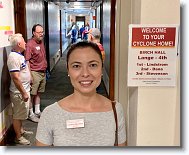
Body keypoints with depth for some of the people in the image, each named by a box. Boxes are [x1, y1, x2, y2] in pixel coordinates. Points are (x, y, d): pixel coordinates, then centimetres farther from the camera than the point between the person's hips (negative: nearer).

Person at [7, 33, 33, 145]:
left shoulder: (19, 55, 8)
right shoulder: (14, 57, -24)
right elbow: (15, 78, -27)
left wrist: (26, 91, 23)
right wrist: (23, 93, -24)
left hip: (24, 90, 10)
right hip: (19, 92, -10)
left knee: (21, 114, 24)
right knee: (17, 115, 5)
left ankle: (21, 130, 40)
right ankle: (18, 137, 18)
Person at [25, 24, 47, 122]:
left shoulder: (41, 42, 10)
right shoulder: (30, 44, -15)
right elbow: (27, 61, -17)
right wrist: (30, 75, -20)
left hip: (43, 72, 8)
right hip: (34, 73, -8)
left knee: (38, 93, 16)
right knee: (32, 94, 2)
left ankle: (37, 111, 28)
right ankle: (31, 114, 13)